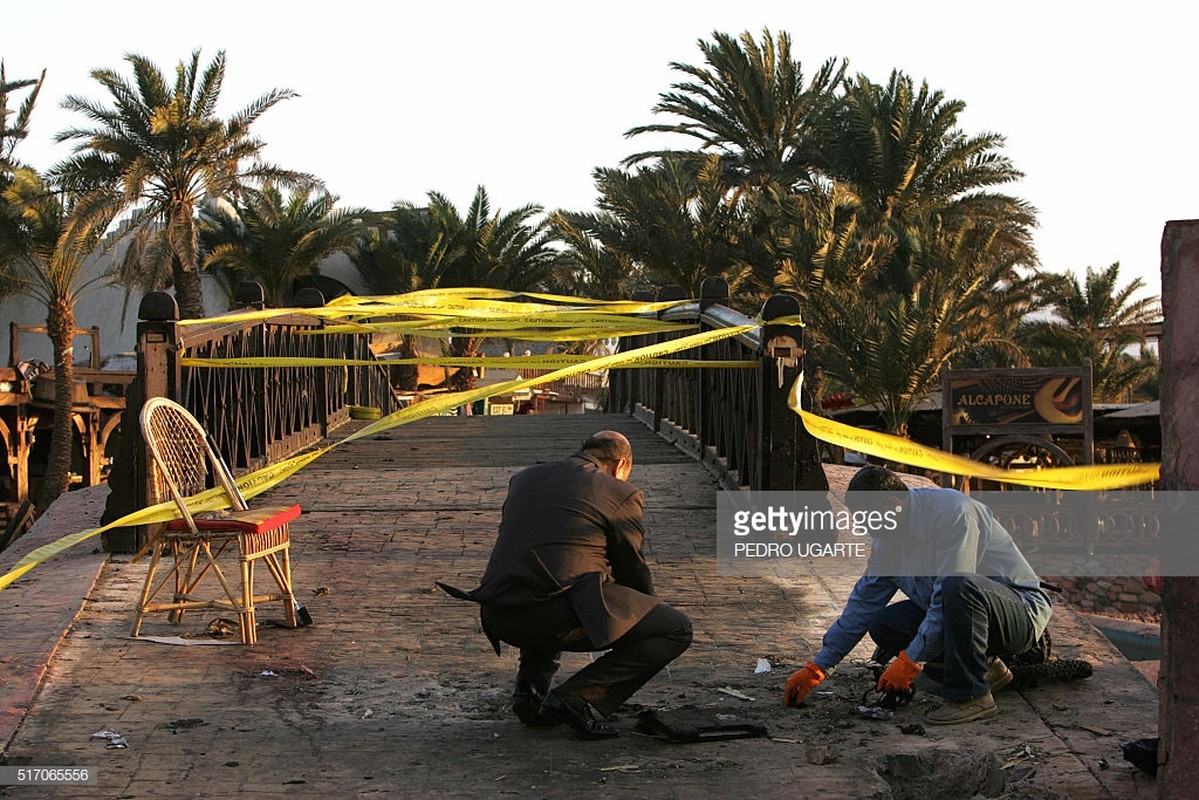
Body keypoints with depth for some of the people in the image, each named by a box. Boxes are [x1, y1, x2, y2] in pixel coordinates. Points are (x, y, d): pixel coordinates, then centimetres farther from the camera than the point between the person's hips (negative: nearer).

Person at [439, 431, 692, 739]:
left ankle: (530, 688, 21)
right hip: (560, 615, -7)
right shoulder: (620, 494, 7)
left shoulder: (524, 479, 24)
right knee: (677, 629, 4)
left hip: (499, 619, 7)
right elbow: (633, 569, 14)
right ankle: (578, 697, -6)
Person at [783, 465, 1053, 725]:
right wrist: (816, 669, 9)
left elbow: (953, 592, -28)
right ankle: (985, 666, 7)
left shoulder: (952, 512, -24)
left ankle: (971, 696, -24)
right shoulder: (887, 539, 3)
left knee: (958, 587, -37)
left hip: (1024, 609, -9)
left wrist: (909, 661, -25)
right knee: (882, 625, -6)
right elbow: (863, 602, 10)